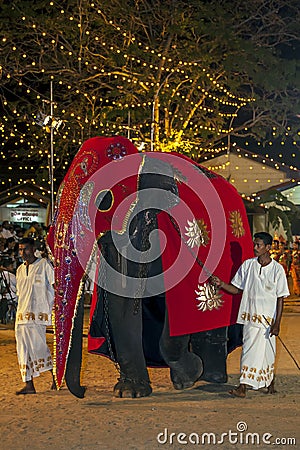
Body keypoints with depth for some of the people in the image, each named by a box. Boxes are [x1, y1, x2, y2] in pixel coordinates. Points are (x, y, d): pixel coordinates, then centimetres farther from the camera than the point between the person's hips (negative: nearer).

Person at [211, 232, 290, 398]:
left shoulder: (277, 269, -4)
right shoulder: (247, 265, 5)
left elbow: (280, 298, -4)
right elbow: (236, 289, 10)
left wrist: (277, 323, -9)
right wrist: (222, 284, -10)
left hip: (268, 318, -2)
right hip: (250, 316, 3)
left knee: (267, 352, 0)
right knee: (249, 349, 0)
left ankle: (270, 382, 15)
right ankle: (243, 387, 5)